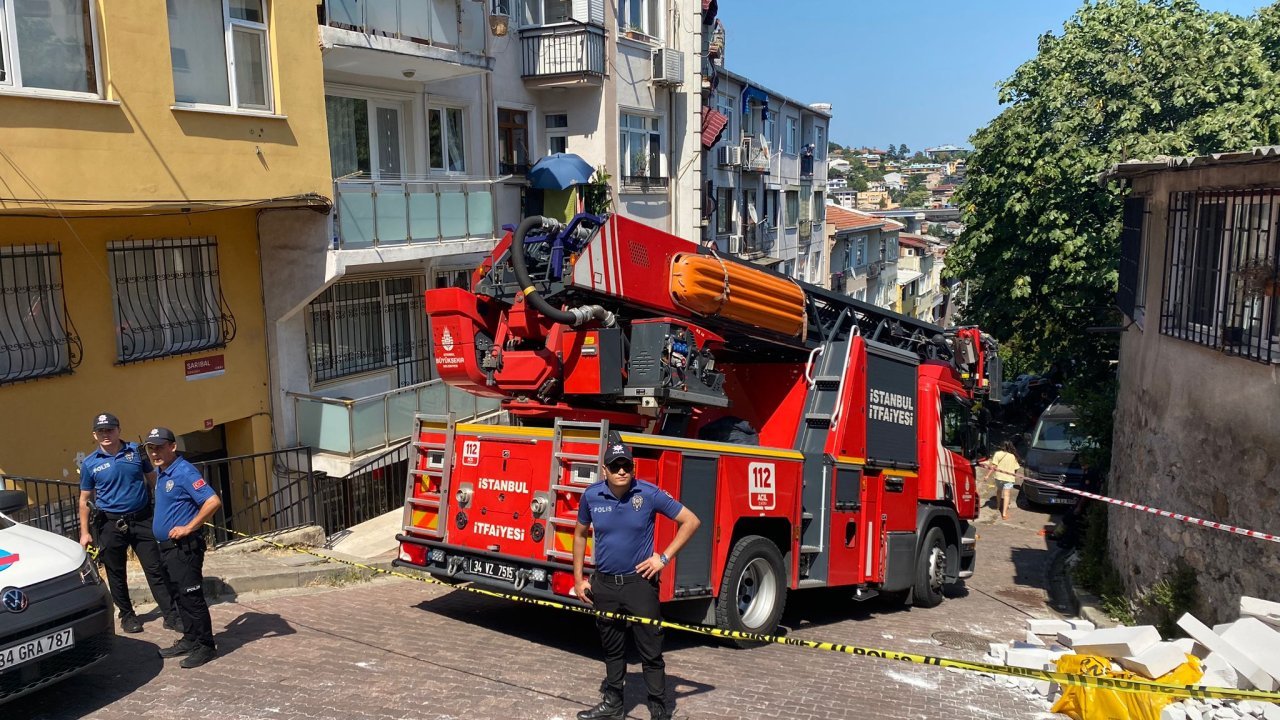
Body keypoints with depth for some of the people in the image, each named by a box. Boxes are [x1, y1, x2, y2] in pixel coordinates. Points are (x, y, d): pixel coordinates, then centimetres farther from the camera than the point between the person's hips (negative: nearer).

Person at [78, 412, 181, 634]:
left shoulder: (136, 452, 1)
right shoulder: (90, 463, 0)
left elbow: (153, 481, 11)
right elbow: (84, 500, 6)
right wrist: (85, 533, 3)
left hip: (142, 520, 0)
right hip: (111, 524, 0)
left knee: (155, 569, 1)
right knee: (116, 574, 9)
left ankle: (170, 615, 4)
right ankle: (127, 616, 26)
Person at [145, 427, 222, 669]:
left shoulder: (184, 472, -17)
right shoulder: (161, 474, 13)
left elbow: (213, 501, -26)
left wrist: (188, 528, -23)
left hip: (185, 546, -10)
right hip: (168, 546, 10)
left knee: (192, 596, -5)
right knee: (180, 595, 16)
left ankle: (205, 646, 2)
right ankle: (190, 640, 26)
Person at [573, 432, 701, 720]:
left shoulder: (649, 493, -13)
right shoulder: (592, 496, -5)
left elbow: (691, 521, -7)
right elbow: (580, 535, 12)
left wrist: (664, 557, -10)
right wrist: (579, 579, 9)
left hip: (640, 582, -3)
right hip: (604, 585, 3)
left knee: (650, 652, 1)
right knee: (612, 650, 17)